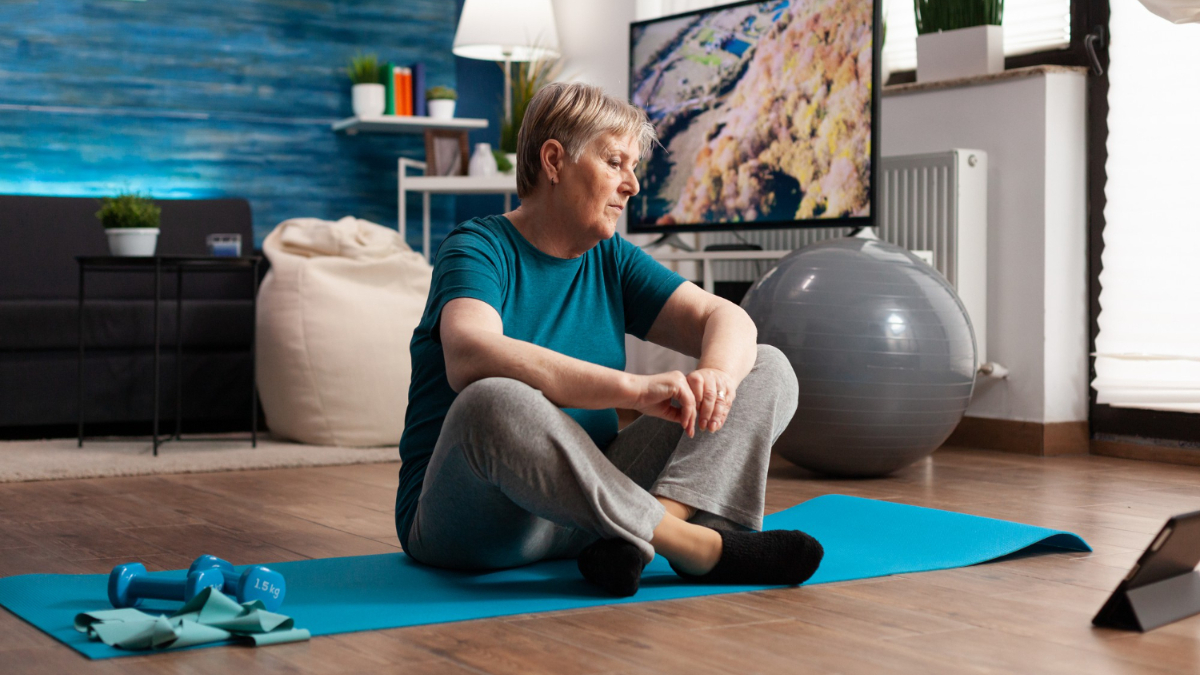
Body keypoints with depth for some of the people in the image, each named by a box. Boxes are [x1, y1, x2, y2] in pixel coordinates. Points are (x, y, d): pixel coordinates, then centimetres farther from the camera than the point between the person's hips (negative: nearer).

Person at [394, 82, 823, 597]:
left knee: (769, 370, -1)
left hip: (591, 505, 6)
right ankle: (698, 547, -28)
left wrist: (717, 373, -23)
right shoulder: (480, 249, -9)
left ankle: (649, 527, -28)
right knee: (493, 403, -40)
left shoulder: (611, 260, 11)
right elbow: (468, 358, -30)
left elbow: (726, 318, 3)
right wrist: (635, 389, -39)